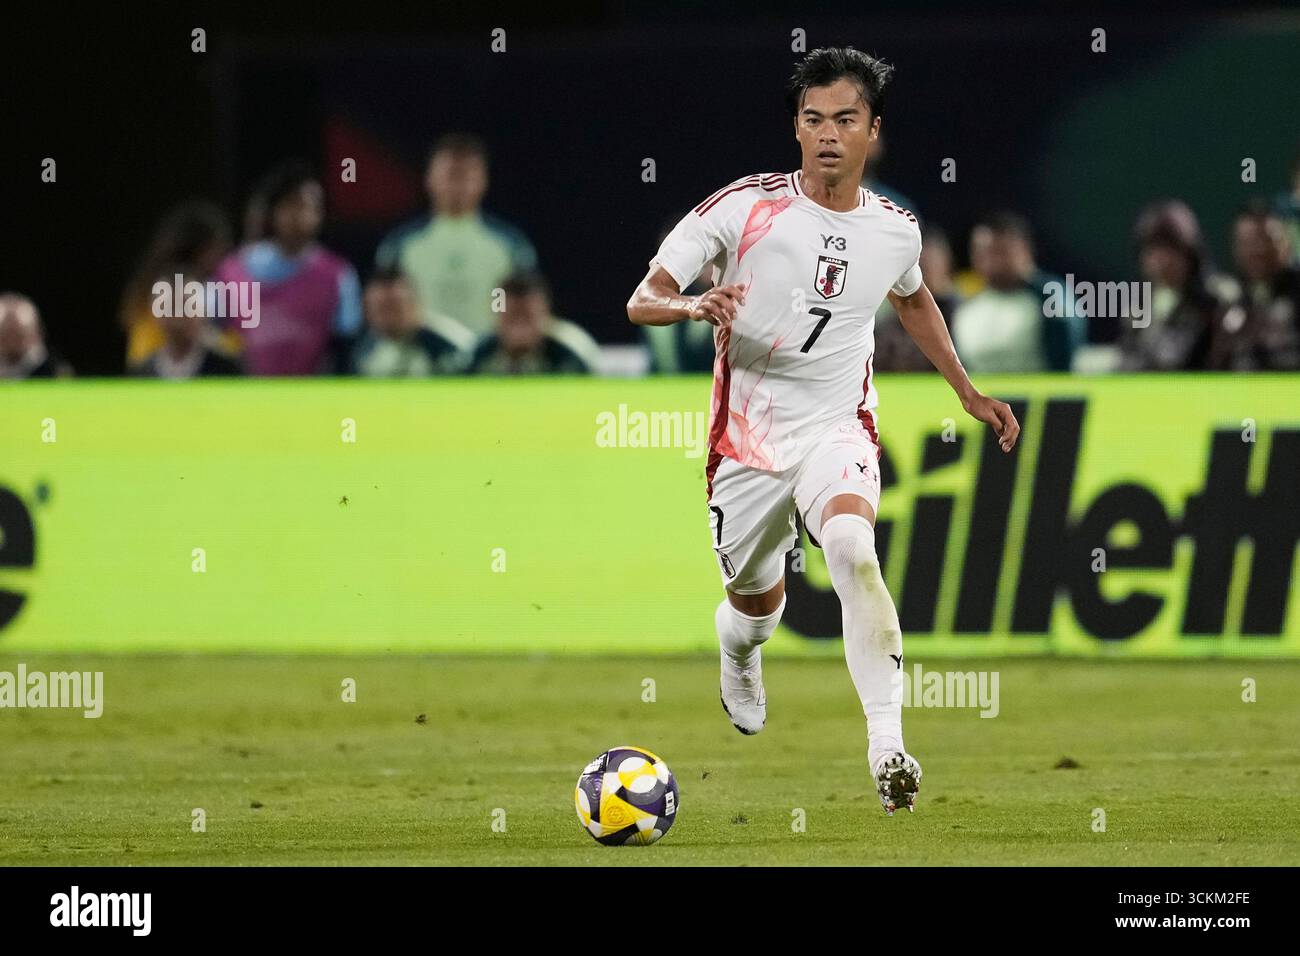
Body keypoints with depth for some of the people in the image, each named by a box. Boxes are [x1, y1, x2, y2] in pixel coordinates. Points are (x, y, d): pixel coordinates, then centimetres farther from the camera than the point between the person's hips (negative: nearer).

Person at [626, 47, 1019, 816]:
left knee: (852, 547, -30)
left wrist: (968, 392, 26)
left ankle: (888, 744, -37)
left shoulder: (896, 230, 0)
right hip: (747, 433, 0)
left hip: (838, 428, 0)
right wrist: (695, 306, -35)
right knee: (756, 599, 13)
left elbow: (913, 300, 26)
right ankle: (739, 655, 55)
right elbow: (642, 301, -13)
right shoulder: (745, 208, -11)